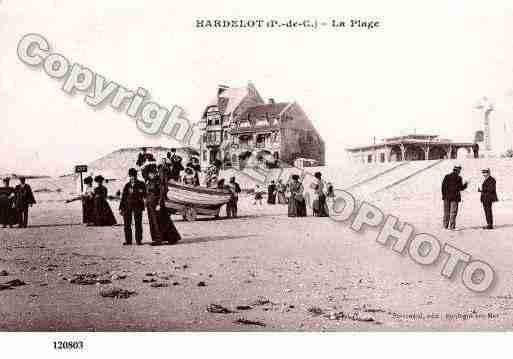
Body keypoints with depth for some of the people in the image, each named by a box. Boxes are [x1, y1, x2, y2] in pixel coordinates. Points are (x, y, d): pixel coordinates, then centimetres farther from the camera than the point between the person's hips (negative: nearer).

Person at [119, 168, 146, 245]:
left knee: (138, 224, -5)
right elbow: (123, 197, 15)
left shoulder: (141, 184, 6)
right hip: (127, 206, 3)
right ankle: (128, 240, 9)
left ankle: (139, 240, 2)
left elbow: (144, 194, 5)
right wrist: (121, 208, 12)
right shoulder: (127, 186, 13)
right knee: (127, 224, 2)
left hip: (137, 206, -3)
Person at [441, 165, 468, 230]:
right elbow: (461, 188, -7)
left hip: (446, 197, 4)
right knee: (453, 212, 2)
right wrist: (465, 185, 12)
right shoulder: (458, 178, -8)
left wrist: (443, 195, 10)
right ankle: (452, 226, -1)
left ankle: (445, 225, 12)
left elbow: (443, 186, 3)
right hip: (455, 197, -4)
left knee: (446, 212, 11)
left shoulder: (446, 177, 4)